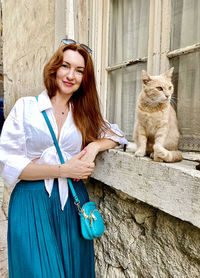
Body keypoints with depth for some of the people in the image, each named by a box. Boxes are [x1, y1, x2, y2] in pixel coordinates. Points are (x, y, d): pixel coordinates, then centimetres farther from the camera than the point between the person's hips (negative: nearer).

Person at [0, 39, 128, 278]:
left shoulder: (84, 114, 8)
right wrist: (63, 170, -16)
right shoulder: (25, 107, -2)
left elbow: (116, 135, 12)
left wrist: (95, 145, -10)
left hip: (73, 202, 3)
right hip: (32, 203, -2)